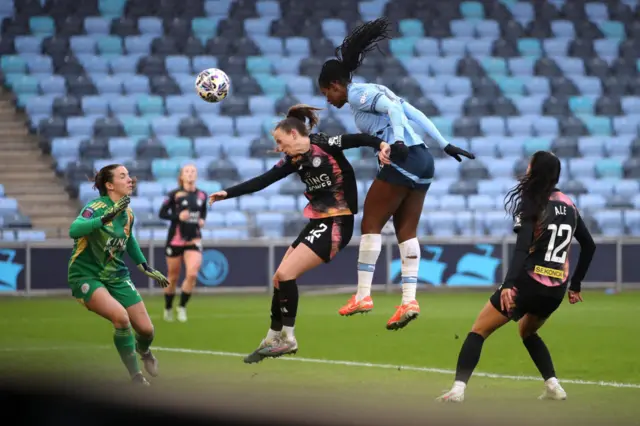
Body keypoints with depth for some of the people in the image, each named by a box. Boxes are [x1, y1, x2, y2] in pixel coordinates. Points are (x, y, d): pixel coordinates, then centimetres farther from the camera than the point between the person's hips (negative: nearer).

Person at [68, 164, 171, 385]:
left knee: (146, 329, 0)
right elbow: (74, 230, -42)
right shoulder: (97, 207, -22)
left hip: (116, 276, 6)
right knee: (120, 316, -31)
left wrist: (147, 269, 20)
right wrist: (107, 217, -51)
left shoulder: (127, 213, 0)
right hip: (87, 276, -6)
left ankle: (143, 350, 41)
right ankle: (136, 377, -15)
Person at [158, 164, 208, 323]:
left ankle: (182, 307, 2)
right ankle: (168, 308, 28)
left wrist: (202, 220, -1)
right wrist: (178, 216, -22)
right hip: (175, 240, -2)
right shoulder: (175, 194, -7)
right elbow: (162, 213, -6)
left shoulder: (202, 195, 3)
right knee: (173, 278, 7)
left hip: (194, 241, 2)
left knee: (192, 274, -16)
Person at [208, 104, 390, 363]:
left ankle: (287, 338, -4)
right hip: (317, 222, 8)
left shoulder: (324, 146, -12)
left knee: (286, 273, -14)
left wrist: (381, 144, -40)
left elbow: (358, 139, -21)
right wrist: (228, 193, 5)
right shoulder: (295, 160, 8)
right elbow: (262, 181, 9)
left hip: (336, 224, -8)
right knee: (280, 278, 9)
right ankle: (273, 338, 19)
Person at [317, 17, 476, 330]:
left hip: (403, 161, -9)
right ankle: (409, 300, -2)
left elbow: (393, 107, -19)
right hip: (423, 160, 9)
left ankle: (363, 295, -2)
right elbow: (415, 114, 19)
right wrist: (444, 144, 18)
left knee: (371, 223, -1)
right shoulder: (373, 92, 23)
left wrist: (398, 142, -31)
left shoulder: (357, 94, -2)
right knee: (406, 231, 6)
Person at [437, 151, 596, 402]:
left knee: (478, 331, 1)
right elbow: (589, 245, 17)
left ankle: (459, 388, -13)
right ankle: (553, 386, 20)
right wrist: (575, 285, 25)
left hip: (528, 284, -6)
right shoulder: (568, 205, 10)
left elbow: (523, 247, -23)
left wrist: (508, 284, -31)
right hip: (556, 290, 6)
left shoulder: (533, 203, -10)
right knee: (527, 332, 32)